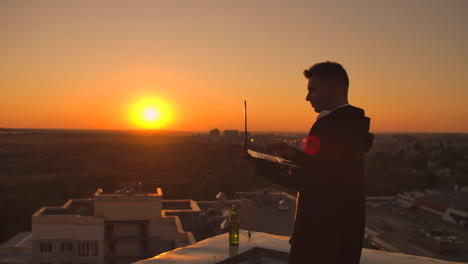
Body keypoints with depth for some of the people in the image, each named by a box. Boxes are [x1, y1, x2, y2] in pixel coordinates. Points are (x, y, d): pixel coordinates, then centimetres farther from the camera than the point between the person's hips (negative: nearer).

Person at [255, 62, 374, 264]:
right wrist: (294, 155, 7)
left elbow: (307, 180, -22)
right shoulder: (351, 122, 11)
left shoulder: (333, 124, -21)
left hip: (324, 231, -10)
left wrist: (262, 165, -13)